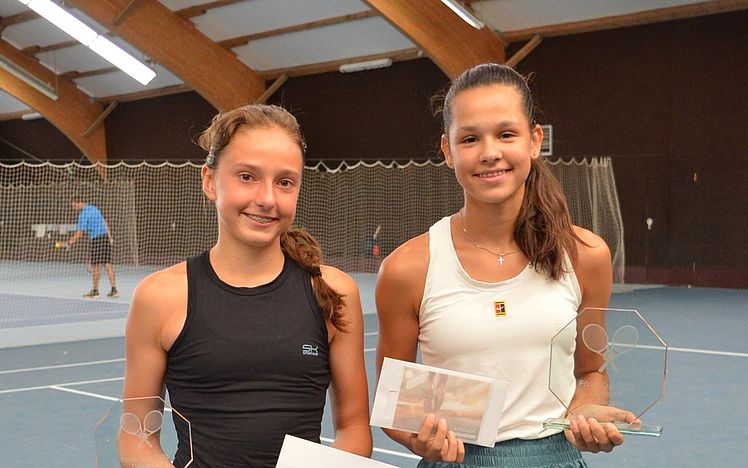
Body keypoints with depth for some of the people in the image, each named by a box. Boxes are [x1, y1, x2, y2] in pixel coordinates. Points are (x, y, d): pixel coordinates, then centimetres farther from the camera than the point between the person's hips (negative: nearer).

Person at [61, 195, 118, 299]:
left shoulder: (83, 214, -10)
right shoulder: (94, 208, 15)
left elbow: (79, 234, -11)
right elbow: (104, 223, 20)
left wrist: (68, 243, -4)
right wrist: (110, 237, 23)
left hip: (96, 239, -8)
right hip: (105, 236, 8)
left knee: (95, 266, 1)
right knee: (108, 264, 5)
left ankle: (95, 291, 8)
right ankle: (114, 290, 2)